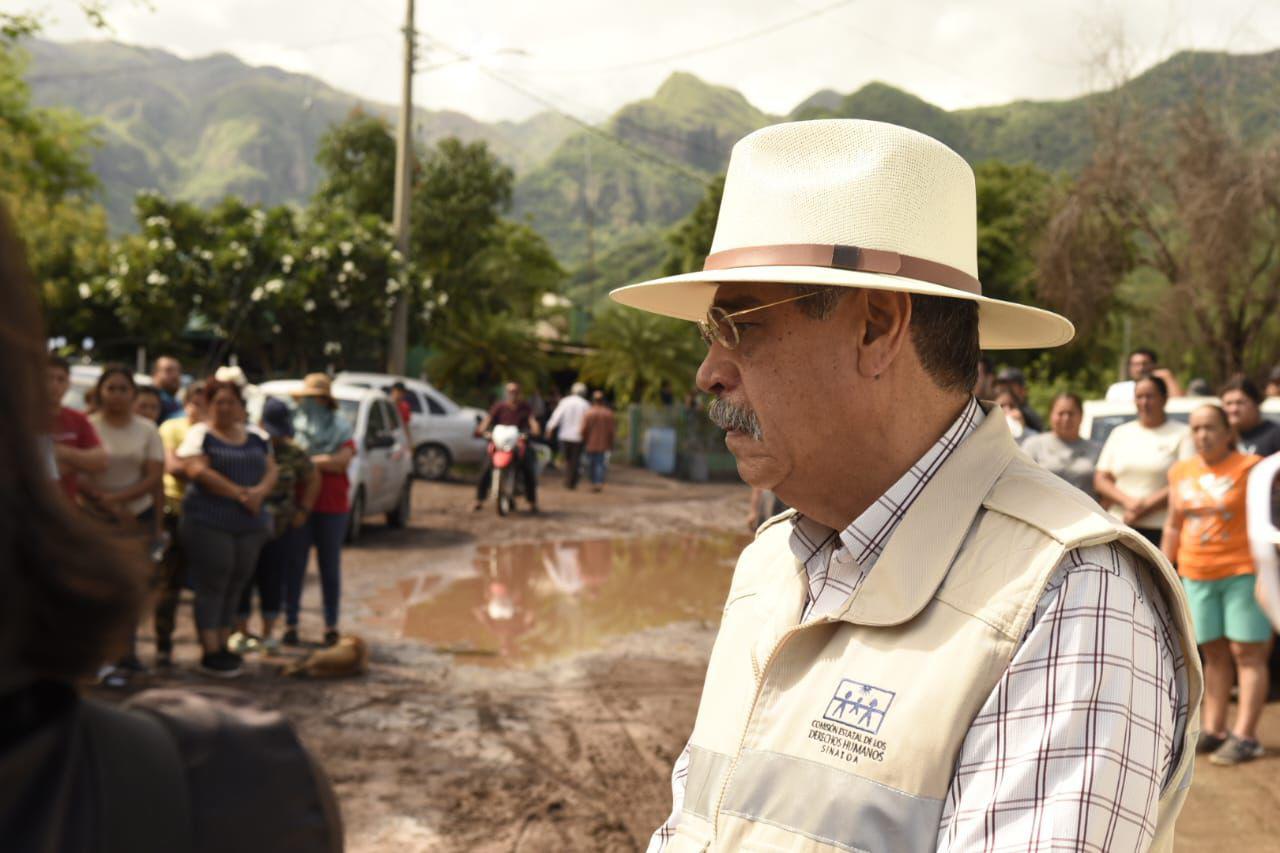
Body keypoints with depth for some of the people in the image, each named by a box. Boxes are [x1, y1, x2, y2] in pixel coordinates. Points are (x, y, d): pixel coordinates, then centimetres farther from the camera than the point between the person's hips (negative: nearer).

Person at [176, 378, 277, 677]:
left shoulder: (256, 437, 16)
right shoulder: (200, 434, -2)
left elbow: (271, 469, 12)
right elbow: (198, 471, -15)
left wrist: (259, 492, -10)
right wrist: (239, 493, -16)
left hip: (250, 524, 6)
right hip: (208, 523, -6)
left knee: (234, 587, 9)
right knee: (211, 586, -4)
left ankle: (223, 646, 18)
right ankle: (211, 653, 1)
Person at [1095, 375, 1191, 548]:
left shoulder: (1182, 434, 4)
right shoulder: (1120, 433, 18)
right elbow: (1100, 480, 11)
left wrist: (1146, 506, -11)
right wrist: (1128, 501, -7)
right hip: (1121, 528, 4)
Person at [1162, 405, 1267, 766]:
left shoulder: (1250, 468, -6)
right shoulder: (1181, 473, 10)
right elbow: (1173, 526, 16)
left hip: (1243, 572, -5)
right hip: (1197, 575, 5)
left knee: (1247, 653, -2)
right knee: (1213, 653, 11)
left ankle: (1244, 737, -2)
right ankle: (1213, 730, 17)